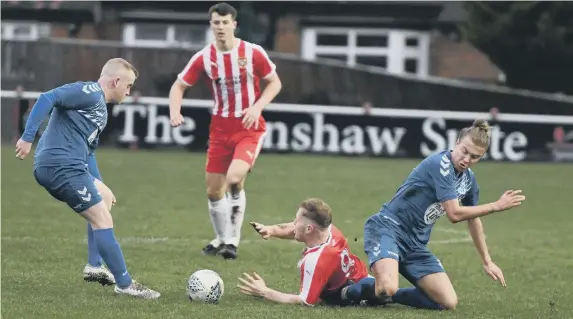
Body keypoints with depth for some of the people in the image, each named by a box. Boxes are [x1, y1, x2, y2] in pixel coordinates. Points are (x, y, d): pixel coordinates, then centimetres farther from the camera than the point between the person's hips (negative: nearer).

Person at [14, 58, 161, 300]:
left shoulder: (100, 109, 24)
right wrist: (28, 137, -23)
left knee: (105, 198, 27)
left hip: (53, 168, 11)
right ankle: (124, 284, -4)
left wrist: (98, 187, 30)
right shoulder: (89, 93, -8)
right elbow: (47, 99, -19)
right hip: (62, 165, -11)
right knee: (102, 219, -8)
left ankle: (94, 266, 21)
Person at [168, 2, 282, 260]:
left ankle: (232, 241, -10)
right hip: (220, 128, 4)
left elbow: (274, 82, 0)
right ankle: (222, 239, 27)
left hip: (250, 127, -4)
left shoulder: (253, 53, -9)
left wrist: (257, 106, -16)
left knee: (234, 178, -25)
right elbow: (179, 86, 4)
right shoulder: (204, 58, -3)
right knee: (214, 190, 5)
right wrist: (175, 111, -16)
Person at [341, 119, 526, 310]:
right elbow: (454, 214, -20)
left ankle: (385, 293, 8)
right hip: (388, 228, -9)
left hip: (416, 244, 9)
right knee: (387, 287, -36)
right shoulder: (440, 164, -18)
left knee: (449, 302, -4)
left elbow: (473, 220, 25)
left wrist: (487, 261, 28)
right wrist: (497, 206, -13)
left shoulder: (469, 179, 9)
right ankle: (351, 292, -2)